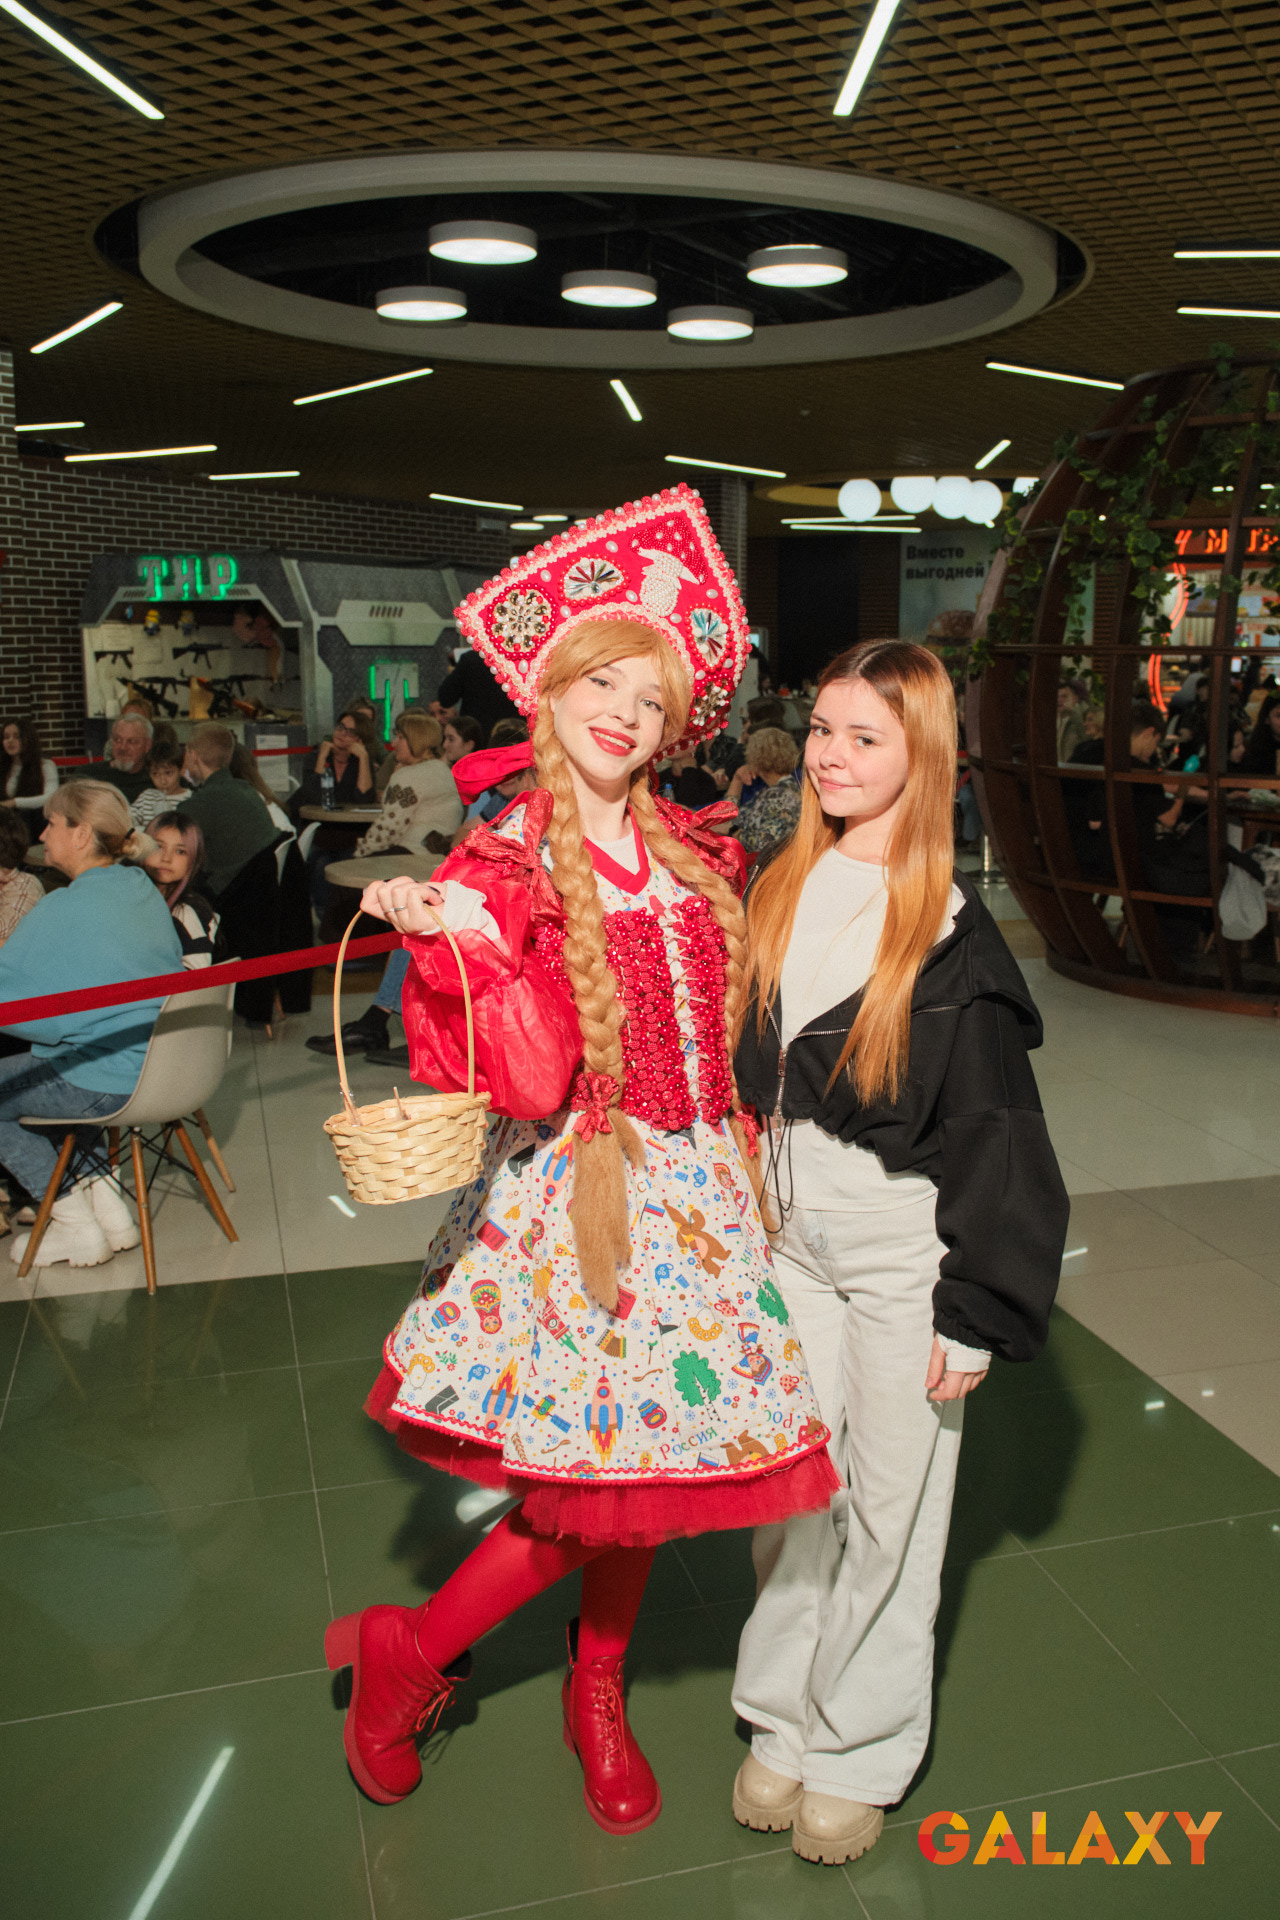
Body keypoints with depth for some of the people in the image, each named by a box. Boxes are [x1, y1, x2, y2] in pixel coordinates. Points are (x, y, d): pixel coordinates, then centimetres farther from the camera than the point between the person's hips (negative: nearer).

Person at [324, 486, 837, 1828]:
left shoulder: (695, 858, 7)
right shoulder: (497, 874, -9)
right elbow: (530, 1088, -20)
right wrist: (459, 941, -30)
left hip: (691, 1196, 5)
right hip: (573, 1201, -5)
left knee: (648, 1455, 14)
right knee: (597, 1474, -3)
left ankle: (598, 1694, 40)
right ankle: (406, 1652, 24)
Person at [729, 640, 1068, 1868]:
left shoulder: (953, 938, -13)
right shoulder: (780, 894, 3)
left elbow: (995, 1135, -11)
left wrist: (976, 1310, -12)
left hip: (901, 1238, -4)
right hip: (791, 1224, 5)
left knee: (889, 1502, 10)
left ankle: (860, 1752, 31)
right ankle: (783, 1719, 35)